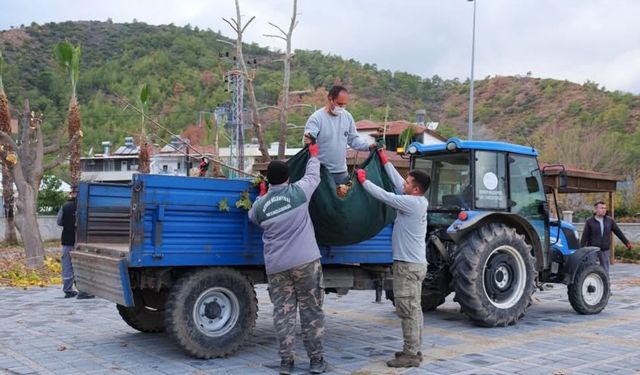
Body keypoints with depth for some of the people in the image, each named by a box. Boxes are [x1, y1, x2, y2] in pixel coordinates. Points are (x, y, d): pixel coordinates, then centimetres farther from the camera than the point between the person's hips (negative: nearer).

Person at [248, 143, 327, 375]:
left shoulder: (260, 205, 4)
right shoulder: (298, 191, -3)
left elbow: (253, 217, 26)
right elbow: (313, 175, 14)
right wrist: (313, 154, 31)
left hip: (276, 266, 2)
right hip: (305, 260, -2)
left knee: (283, 312, 7)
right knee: (311, 310, 6)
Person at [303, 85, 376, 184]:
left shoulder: (347, 116, 6)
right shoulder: (317, 118, -11)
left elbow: (353, 139, 13)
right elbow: (308, 139, -19)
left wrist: (368, 146, -2)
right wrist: (308, 141, -42)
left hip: (342, 172, 6)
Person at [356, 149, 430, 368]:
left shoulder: (412, 203, -19)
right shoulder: (418, 201, 8)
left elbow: (383, 196, -17)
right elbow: (397, 182, 15)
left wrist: (363, 180, -5)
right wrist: (384, 160, 18)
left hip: (408, 265, -10)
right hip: (414, 263, 10)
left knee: (408, 311, -6)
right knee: (413, 309, 14)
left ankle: (410, 355, -1)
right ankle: (414, 350, 21)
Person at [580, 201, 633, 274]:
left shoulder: (609, 220, 3)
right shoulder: (590, 221, -6)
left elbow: (618, 232, 11)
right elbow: (584, 236, -7)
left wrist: (627, 243, 12)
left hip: (605, 250, 3)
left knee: (605, 271, 7)